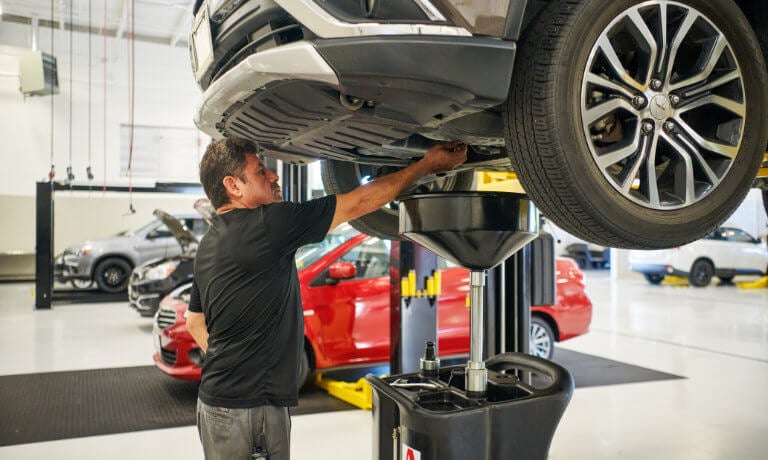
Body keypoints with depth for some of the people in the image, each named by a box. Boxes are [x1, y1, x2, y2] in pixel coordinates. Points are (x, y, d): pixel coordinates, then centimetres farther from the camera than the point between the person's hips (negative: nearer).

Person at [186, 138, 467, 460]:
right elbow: (358, 203, -15)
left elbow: (194, 322, 19)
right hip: (249, 407, -9)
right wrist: (427, 165, -6)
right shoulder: (266, 223, -19)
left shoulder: (208, 244, 9)